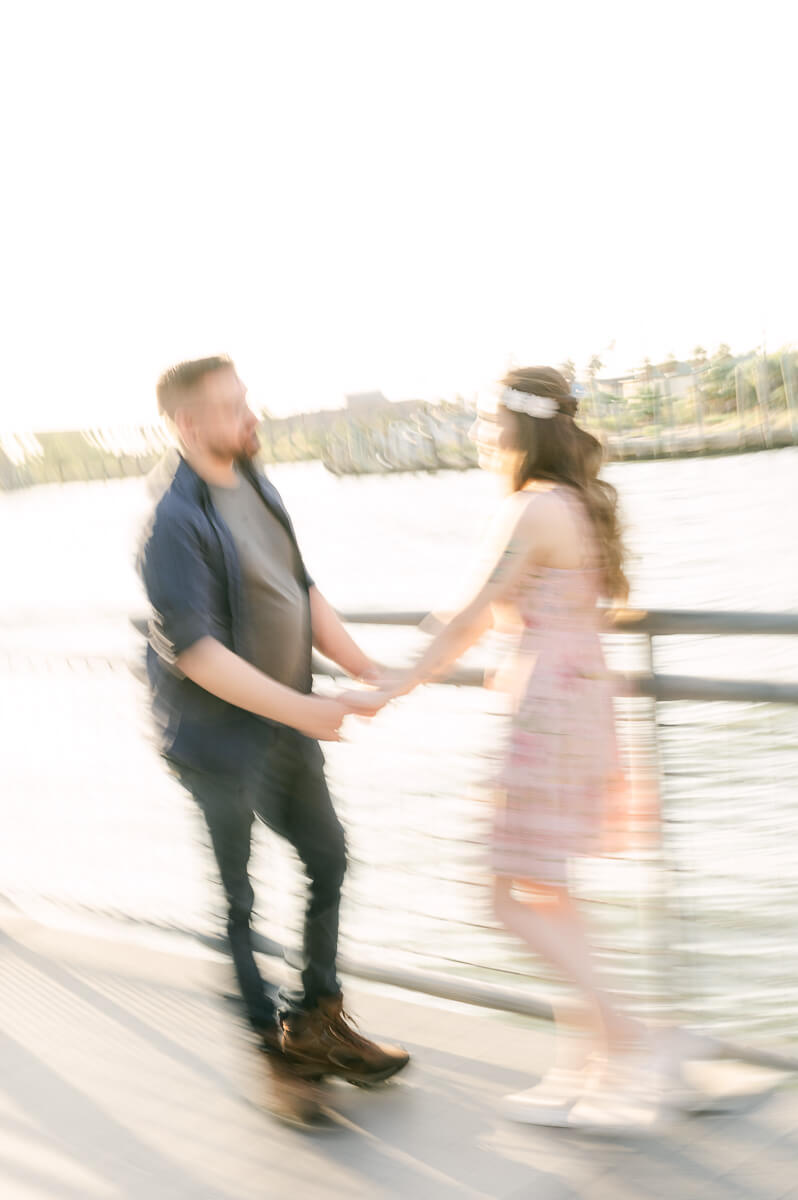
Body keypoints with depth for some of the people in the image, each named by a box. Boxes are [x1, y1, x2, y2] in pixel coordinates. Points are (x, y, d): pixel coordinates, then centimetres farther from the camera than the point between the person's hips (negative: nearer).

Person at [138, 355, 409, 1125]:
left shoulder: (256, 488, 6)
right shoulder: (174, 521, -21)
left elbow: (302, 594, 13)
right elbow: (194, 651, -25)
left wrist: (364, 670, 4)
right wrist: (302, 709, -26)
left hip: (283, 724, 9)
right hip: (217, 735, -8)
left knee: (328, 860, 15)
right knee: (238, 896, 5)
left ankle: (319, 1024, 32)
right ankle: (276, 1046, 21)